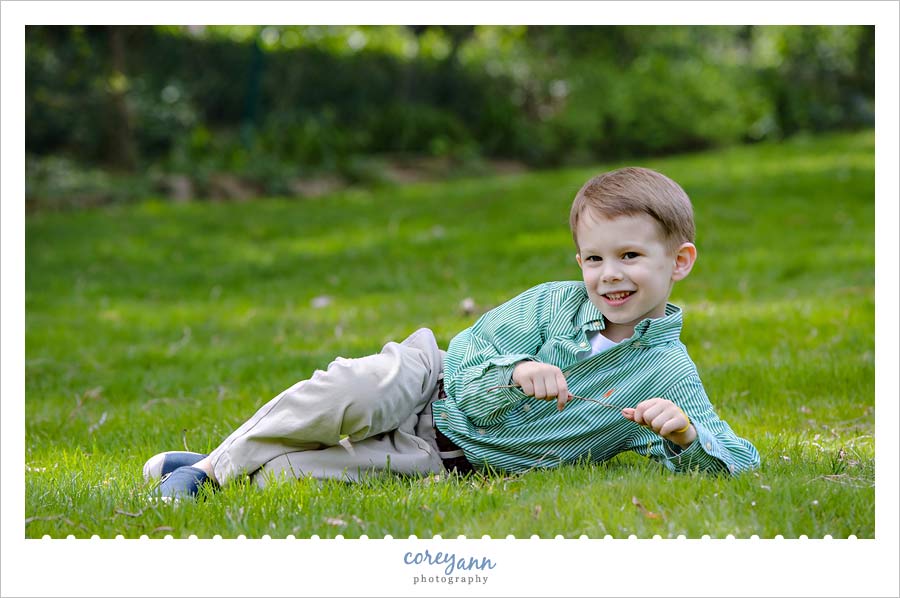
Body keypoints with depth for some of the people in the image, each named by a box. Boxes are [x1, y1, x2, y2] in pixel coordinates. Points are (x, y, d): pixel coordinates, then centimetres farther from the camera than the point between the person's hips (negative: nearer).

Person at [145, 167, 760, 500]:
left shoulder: (671, 375, -8)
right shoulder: (554, 303, -4)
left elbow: (739, 459, -10)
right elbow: (468, 351, -5)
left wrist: (686, 434, -32)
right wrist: (513, 372, -27)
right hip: (436, 384, 2)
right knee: (345, 396, -31)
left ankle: (219, 470, -8)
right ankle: (215, 462, -12)